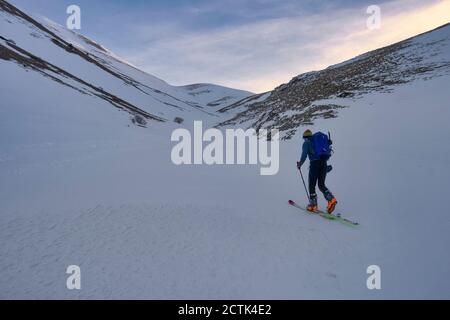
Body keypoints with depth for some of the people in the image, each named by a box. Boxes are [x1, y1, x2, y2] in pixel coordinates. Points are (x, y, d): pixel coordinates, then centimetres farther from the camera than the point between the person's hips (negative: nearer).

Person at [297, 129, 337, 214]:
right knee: (321, 185, 14)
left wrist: (300, 164, 4)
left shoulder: (306, 143, 5)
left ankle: (313, 205, 4)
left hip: (314, 164, -6)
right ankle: (331, 199, -8)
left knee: (311, 185, 5)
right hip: (324, 164, 6)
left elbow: (304, 154, -9)